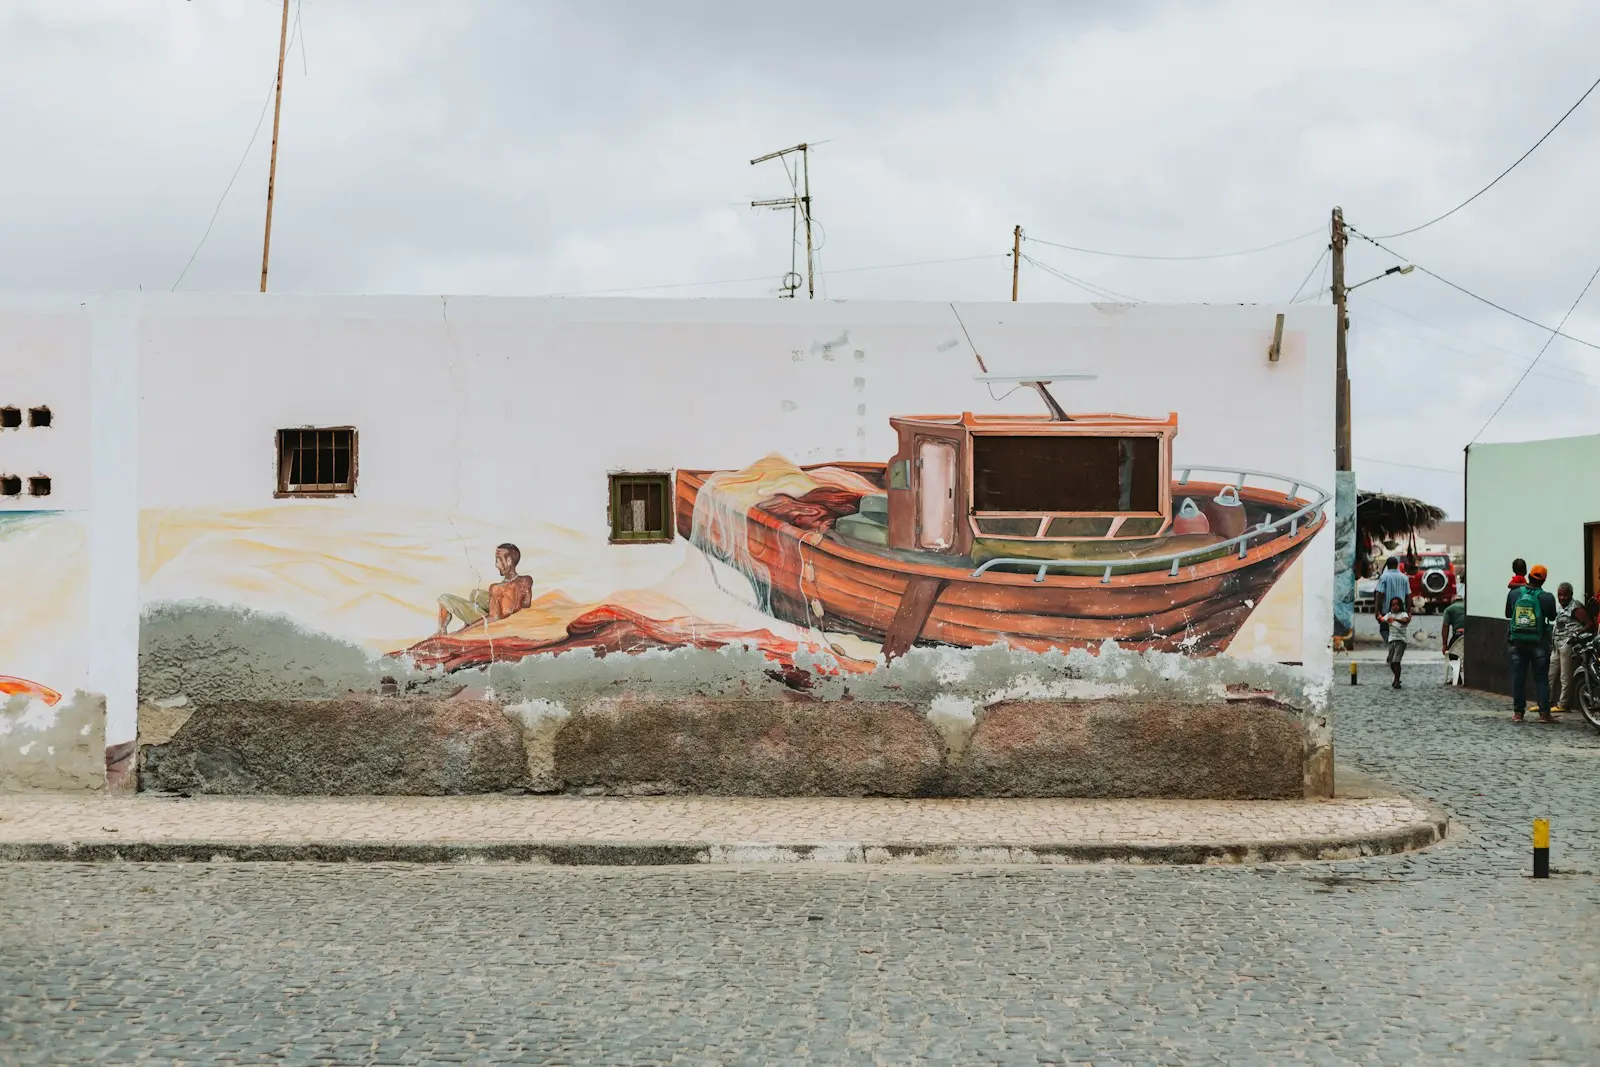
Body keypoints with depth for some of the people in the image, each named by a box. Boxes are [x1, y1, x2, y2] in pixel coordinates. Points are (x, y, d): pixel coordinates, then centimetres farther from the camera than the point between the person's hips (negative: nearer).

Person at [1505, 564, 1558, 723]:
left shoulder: (1513, 593, -4)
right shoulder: (1547, 598, -12)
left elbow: (1508, 614, 8)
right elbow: (1552, 617, 4)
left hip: (1517, 642, 2)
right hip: (1539, 643, -2)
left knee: (1518, 677, 8)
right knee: (1541, 678, 5)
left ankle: (1518, 712, 9)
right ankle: (1544, 713, 2)